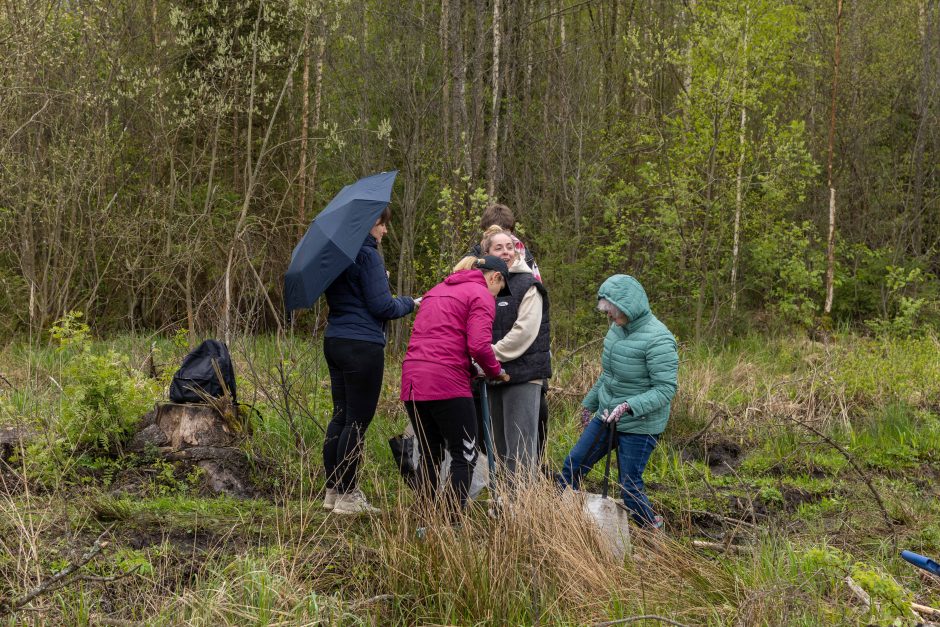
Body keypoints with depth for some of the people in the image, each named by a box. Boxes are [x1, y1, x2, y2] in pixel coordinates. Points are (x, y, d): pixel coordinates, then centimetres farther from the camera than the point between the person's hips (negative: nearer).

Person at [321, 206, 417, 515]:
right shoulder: (367, 255, -14)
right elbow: (381, 306, -16)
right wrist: (410, 303, 2)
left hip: (334, 340, 9)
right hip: (362, 345, -9)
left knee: (340, 416, 14)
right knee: (358, 421, -3)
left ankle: (333, 490, 18)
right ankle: (347, 496, 1)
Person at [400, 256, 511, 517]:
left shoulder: (437, 290, 25)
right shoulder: (482, 295, 0)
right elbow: (479, 346, -14)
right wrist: (496, 371, 4)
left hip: (412, 380, 7)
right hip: (447, 384, -7)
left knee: (430, 456, 17)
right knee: (464, 456, 4)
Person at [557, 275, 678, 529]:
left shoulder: (657, 339, -23)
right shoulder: (617, 328, 3)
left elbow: (666, 389, -25)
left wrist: (629, 406, -34)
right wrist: (590, 402, 25)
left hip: (638, 427, -8)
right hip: (606, 418, 8)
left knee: (629, 487, -1)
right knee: (572, 466, 11)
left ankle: (653, 530, 20)